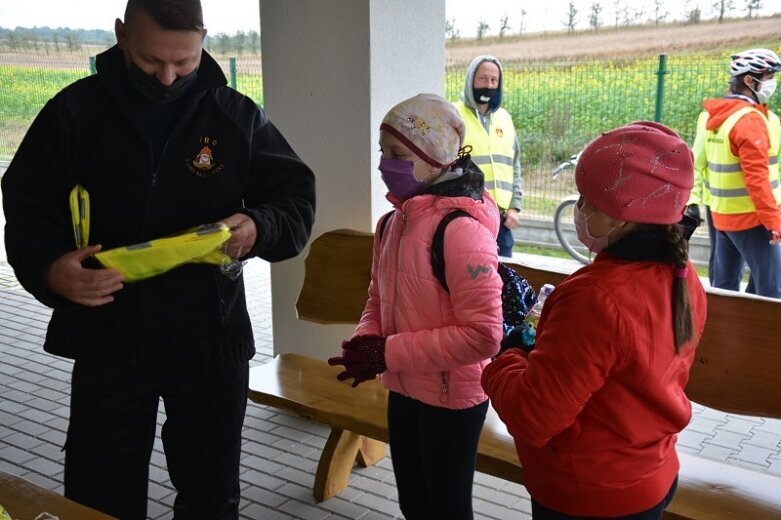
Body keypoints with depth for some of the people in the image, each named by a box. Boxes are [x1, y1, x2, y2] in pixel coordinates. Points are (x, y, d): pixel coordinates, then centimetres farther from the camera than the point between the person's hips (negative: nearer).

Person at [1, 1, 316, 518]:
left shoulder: (238, 116, -2)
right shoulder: (76, 111, -3)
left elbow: (297, 200, 1)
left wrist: (259, 228, -22)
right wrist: (50, 268, -21)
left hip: (212, 342, 1)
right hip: (106, 341, 0)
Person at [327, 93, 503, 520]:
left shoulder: (461, 229, -24)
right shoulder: (394, 221, 3)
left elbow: (482, 336, -27)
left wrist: (390, 353, -24)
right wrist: (365, 340, -7)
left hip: (451, 398, -8)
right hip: (404, 390, 8)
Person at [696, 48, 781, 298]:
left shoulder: (715, 116, 8)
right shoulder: (750, 119, -18)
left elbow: (700, 161, 14)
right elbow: (756, 176, -22)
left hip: (723, 214, 9)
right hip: (750, 217, -9)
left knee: (724, 285, 15)